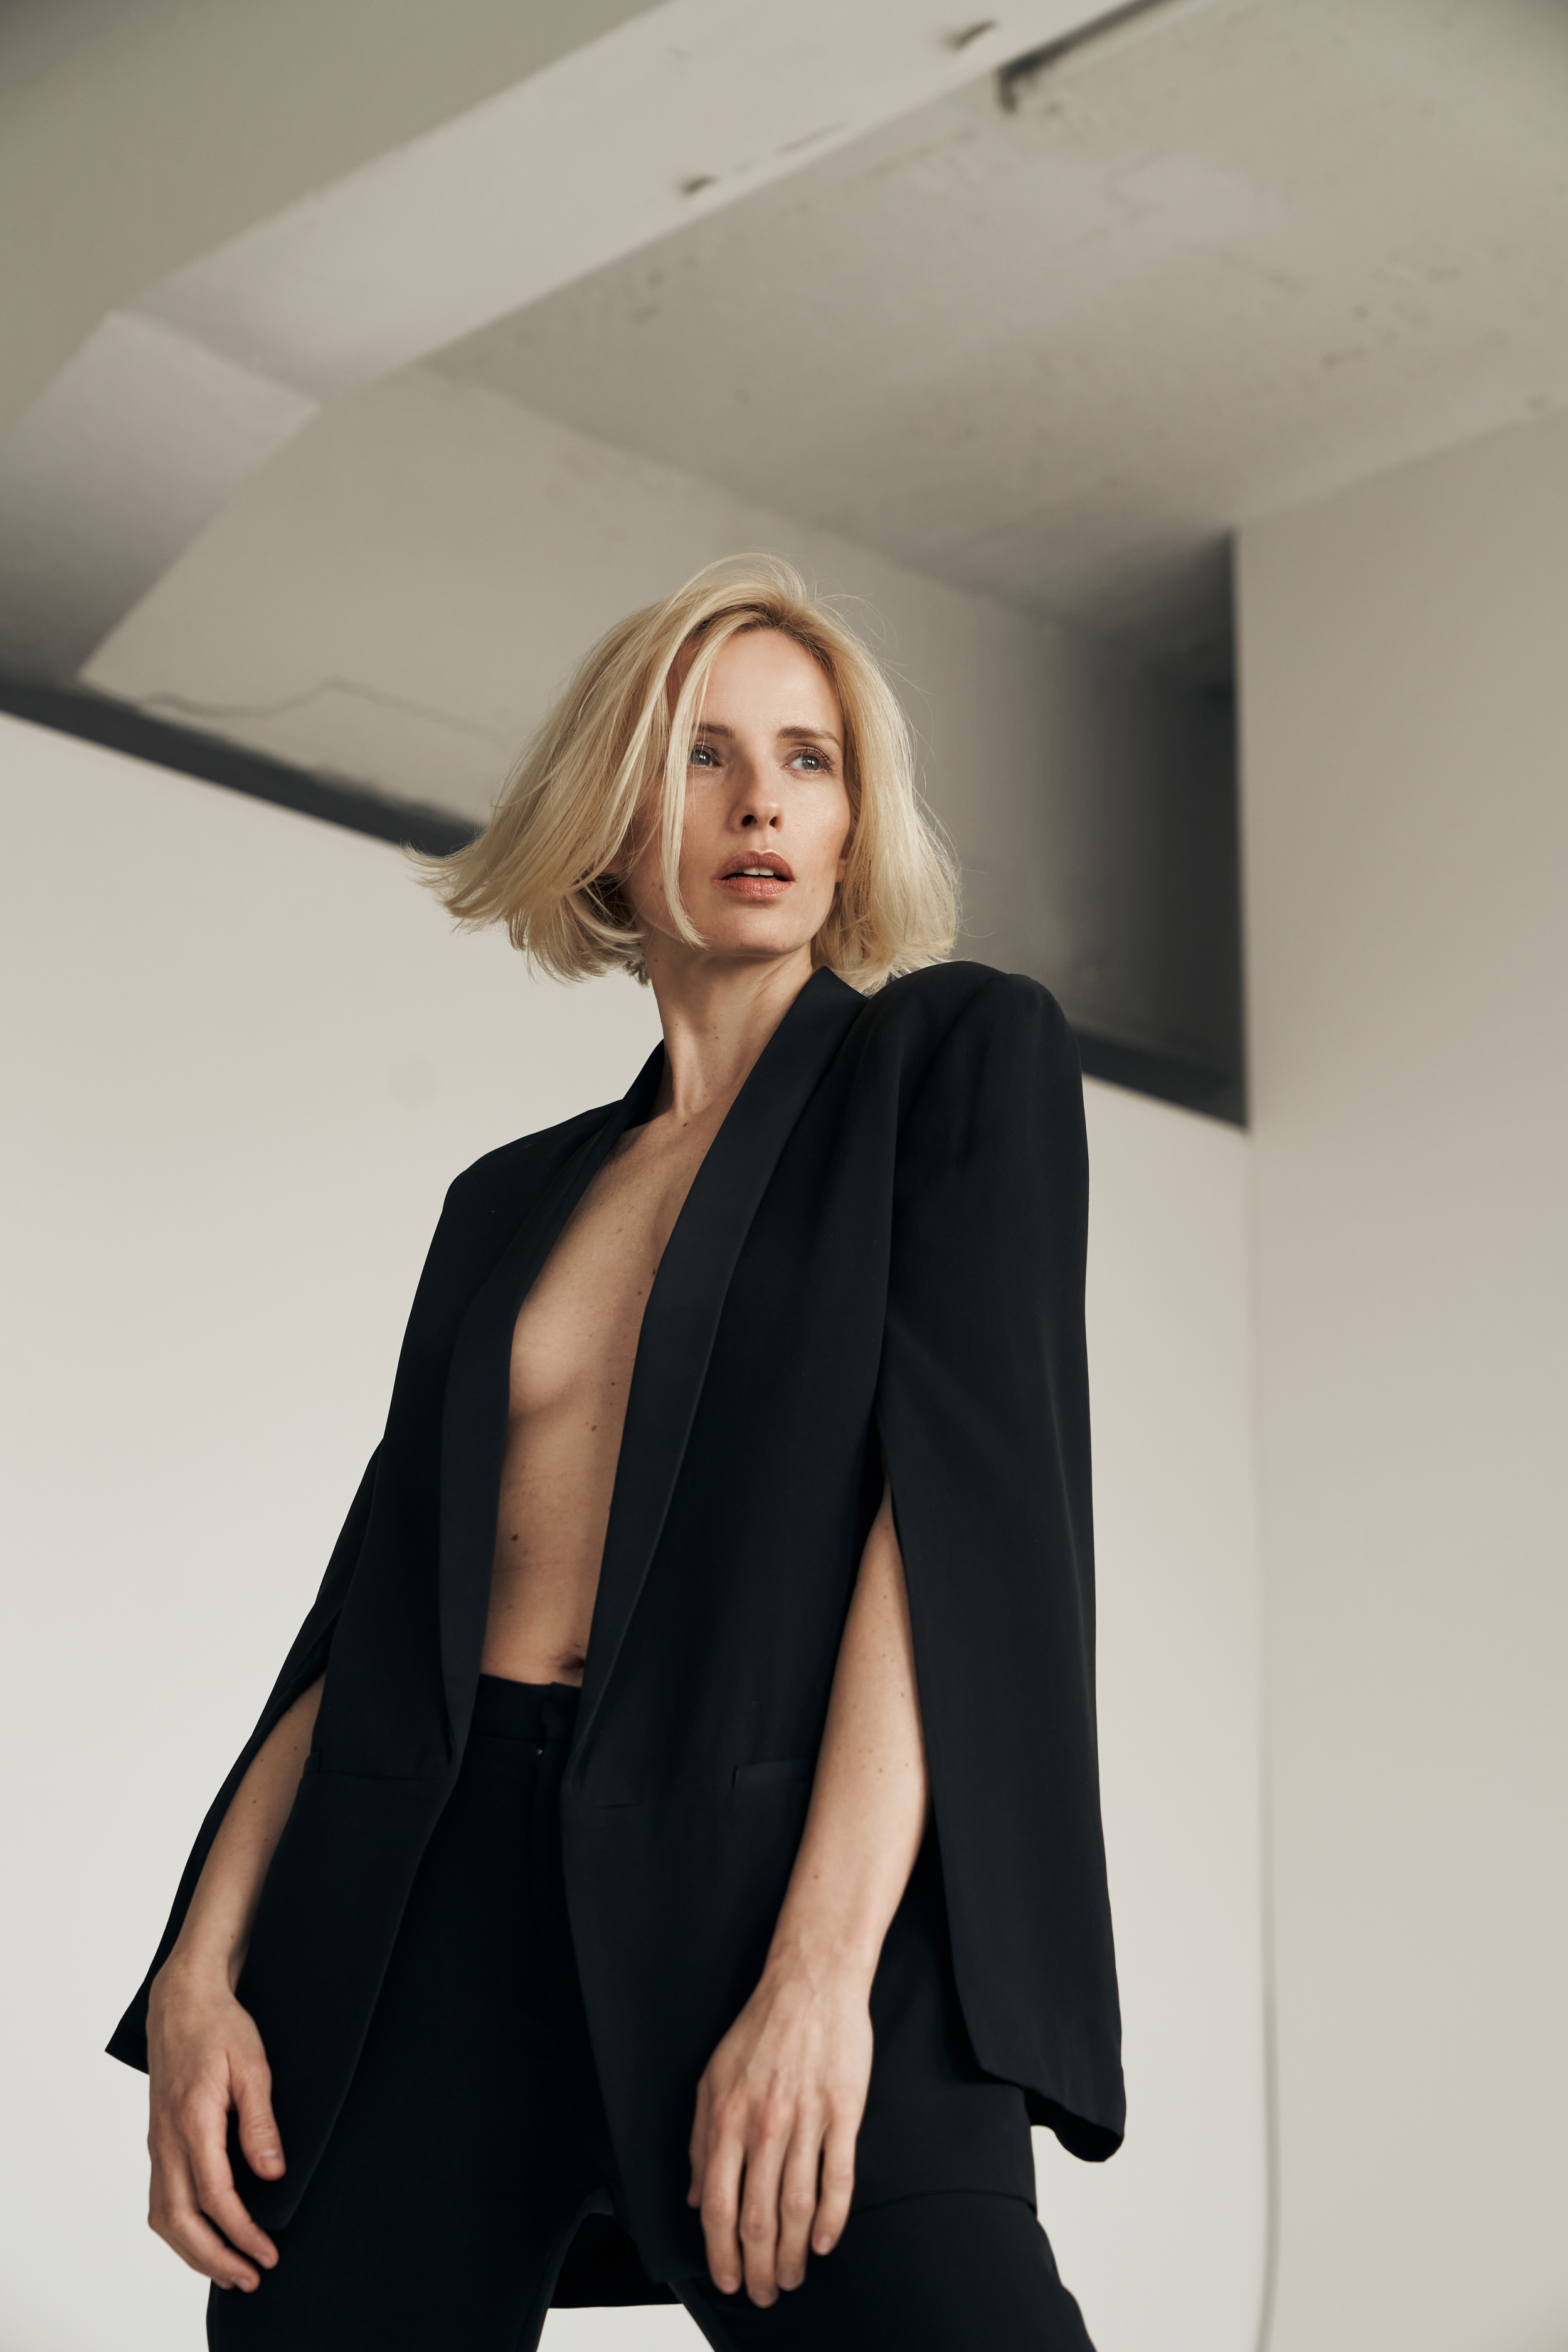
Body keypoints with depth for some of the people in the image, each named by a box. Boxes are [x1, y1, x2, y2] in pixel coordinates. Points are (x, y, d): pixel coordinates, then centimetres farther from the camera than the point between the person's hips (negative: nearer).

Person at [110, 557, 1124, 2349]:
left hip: (773, 1870, -4)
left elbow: (965, 1489, -5)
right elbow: (380, 1601, 15)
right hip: (429, 1910, 4)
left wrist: (821, 1967, -16)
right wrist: (203, 1963, 0)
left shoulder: (961, 1054, 7)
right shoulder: (513, 1199, 21)